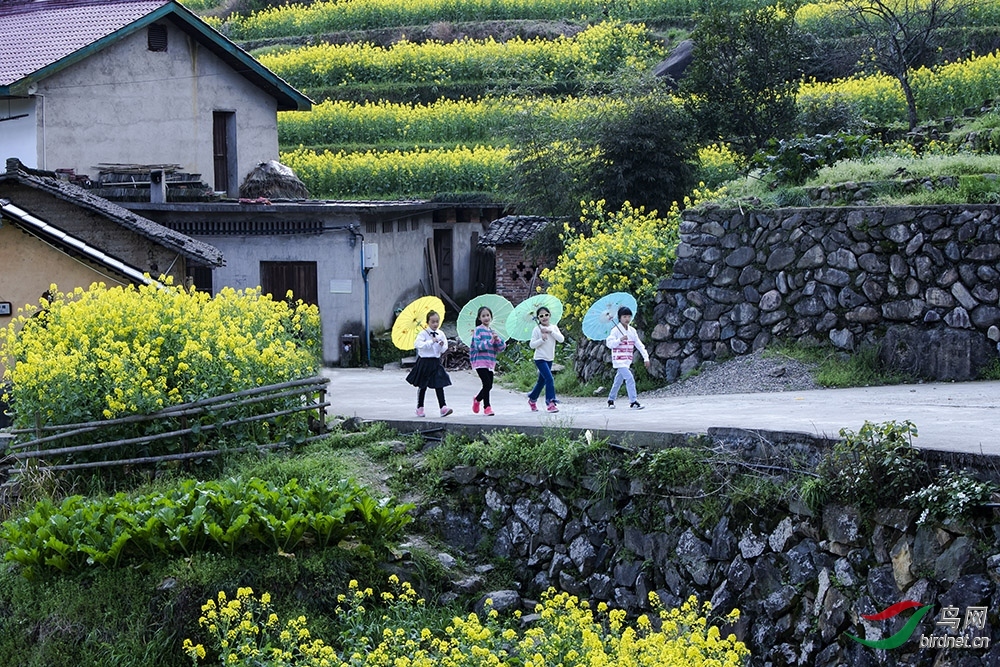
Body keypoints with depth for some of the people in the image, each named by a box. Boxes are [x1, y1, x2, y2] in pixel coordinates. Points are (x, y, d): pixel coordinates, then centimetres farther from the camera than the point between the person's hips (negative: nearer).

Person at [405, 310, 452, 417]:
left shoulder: (441, 334, 6)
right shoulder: (423, 334, -9)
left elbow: (444, 350, 11)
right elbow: (419, 344, -24)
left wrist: (442, 345, -12)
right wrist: (431, 342, -29)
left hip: (436, 361, 3)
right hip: (425, 361, -3)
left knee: (439, 385, -5)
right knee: (422, 386, 8)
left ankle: (443, 408, -9)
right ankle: (420, 407, 20)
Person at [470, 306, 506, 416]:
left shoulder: (492, 332, 14)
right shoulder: (478, 330, -3)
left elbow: (502, 348, 9)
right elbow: (478, 346, -15)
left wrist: (497, 340, -10)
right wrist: (490, 341, -21)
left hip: (490, 362, 6)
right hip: (480, 361, -6)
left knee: (489, 385, 7)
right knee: (487, 383, -14)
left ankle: (477, 399, 33)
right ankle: (487, 407, -4)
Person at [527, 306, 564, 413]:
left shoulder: (554, 328, 6)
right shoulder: (537, 329, -8)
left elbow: (561, 339, -7)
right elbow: (532, 345, -9)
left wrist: (550, 332, -16)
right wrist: (542, 339, -23)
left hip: (549, 359, 6)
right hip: (540, 358, -6)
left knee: (542, 381, 16)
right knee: (549, 379, -19)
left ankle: (532, 400, 35)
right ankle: (550, 403, -19)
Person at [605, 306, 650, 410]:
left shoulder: (632, 331, 9)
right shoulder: (616, 330, -9)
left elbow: (639, 344, 11)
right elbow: (609, 343, -17)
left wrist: (646, 357, 6)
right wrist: (620, 340, -31)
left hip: (627, 361, 7)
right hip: (619, 360, -7)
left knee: (618, 380, 15)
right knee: (630, 379, -18)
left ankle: (611, 400, 30)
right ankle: (633, 402, -18)